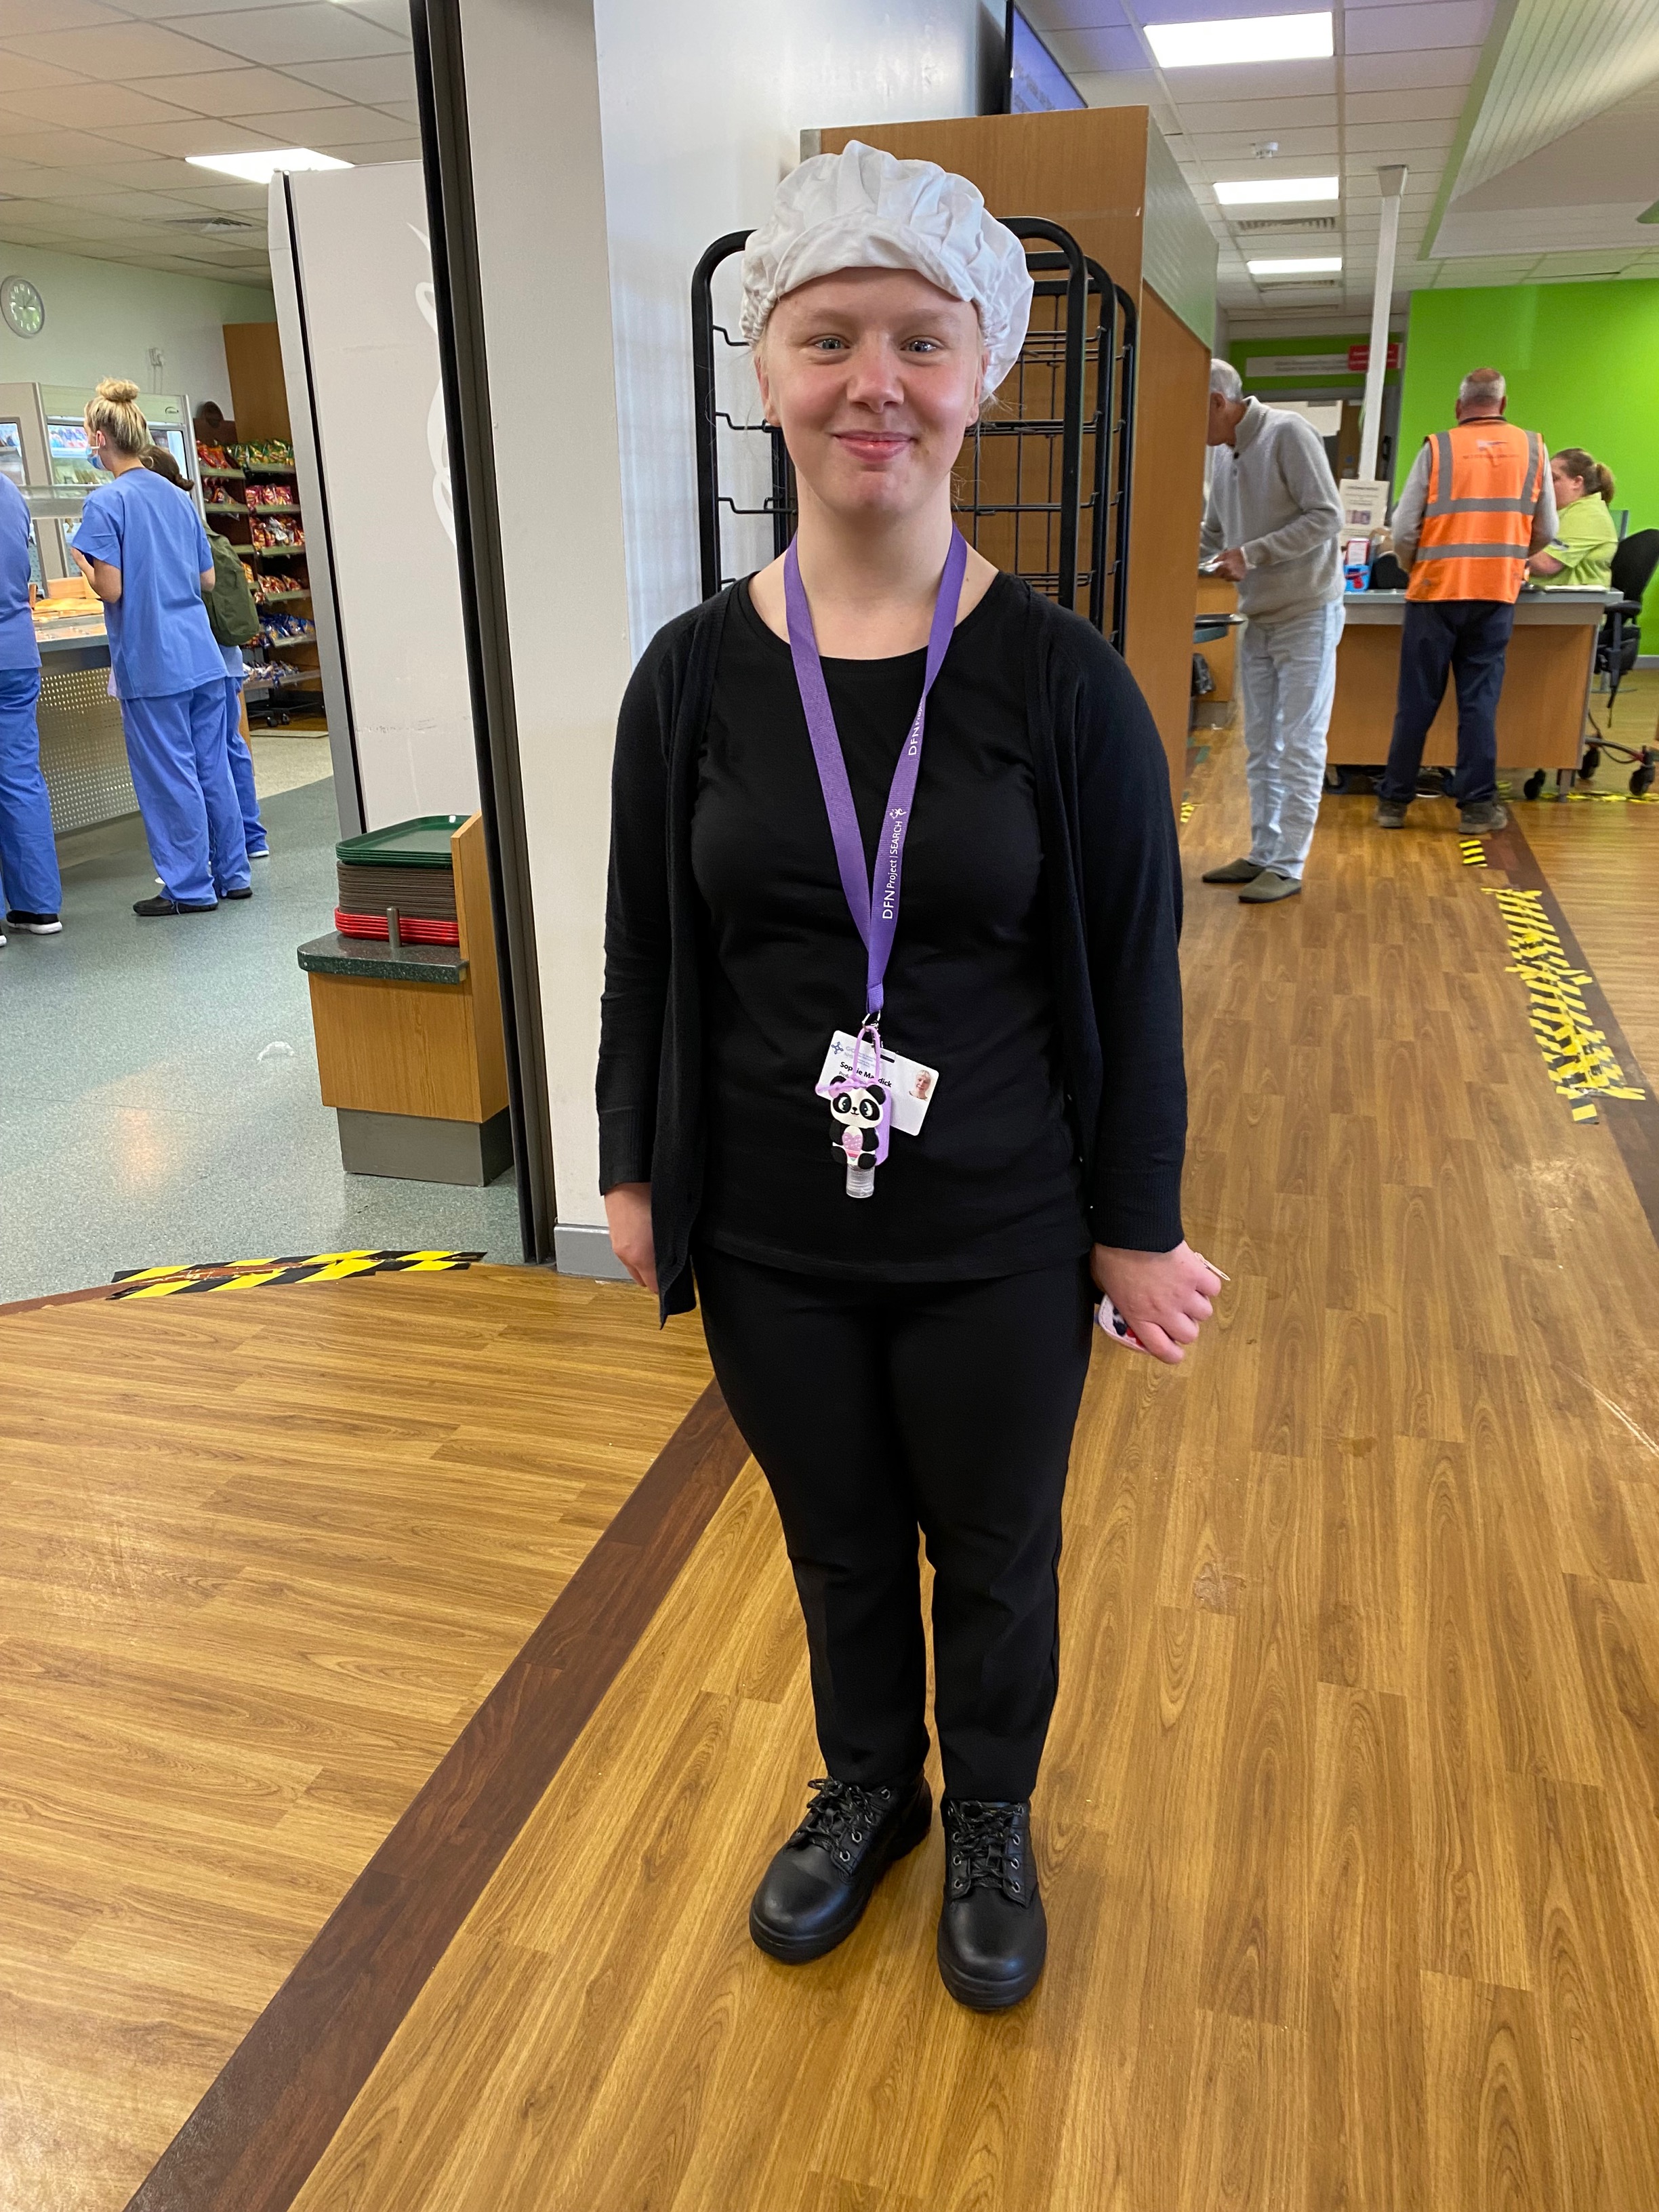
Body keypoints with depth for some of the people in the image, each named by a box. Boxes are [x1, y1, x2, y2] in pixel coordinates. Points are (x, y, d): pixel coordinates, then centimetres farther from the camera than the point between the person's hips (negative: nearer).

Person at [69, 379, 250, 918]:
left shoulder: (106, 503, -10)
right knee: (212, 767, 11)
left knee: (169, 777, 0)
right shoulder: (178, 497, 11)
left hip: (152, 664, -7)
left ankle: (190, 888, 6)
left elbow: (110, 589, -14)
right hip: (201, 656, 7)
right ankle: (232, 874, 17)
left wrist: (80, 557, 3)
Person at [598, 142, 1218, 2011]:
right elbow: (644, 953, 3)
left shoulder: (1059, 678, -11)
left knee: (993, 1559, 19)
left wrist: (1137, 1228, -3)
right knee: (839, 1553, 22)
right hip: (769, 1244, 2)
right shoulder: (693, 674, -5)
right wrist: (634, 1173, 6)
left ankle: (989, 1822, 49)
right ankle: (865, 1794, 51)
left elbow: (1133, 976, -6)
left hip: (999, 1245, -1)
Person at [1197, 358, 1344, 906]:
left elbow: (1326, 516, -18)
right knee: (1261, 745, 11)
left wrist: (1251, 555, -21)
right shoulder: (1225, 453, 9)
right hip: (1258, 619, 8)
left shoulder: (1287, 434, -13)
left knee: (1299, 746, -4)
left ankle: (1288, 866, -1)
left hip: (1306, 614, -8)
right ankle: (1263, 852, 19)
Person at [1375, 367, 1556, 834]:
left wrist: (1414, 567, 14)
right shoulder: (1532, 449, 6)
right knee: (1480, 700, 6)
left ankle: (1394, 800, 10)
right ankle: (1477, 804, 6)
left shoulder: (1437, 449, -1)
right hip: (1497, 593, 1)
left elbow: (1403, 531, -5)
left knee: (1416, 700, 4)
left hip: (1436, 590, -1)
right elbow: (1545, 532, 9)